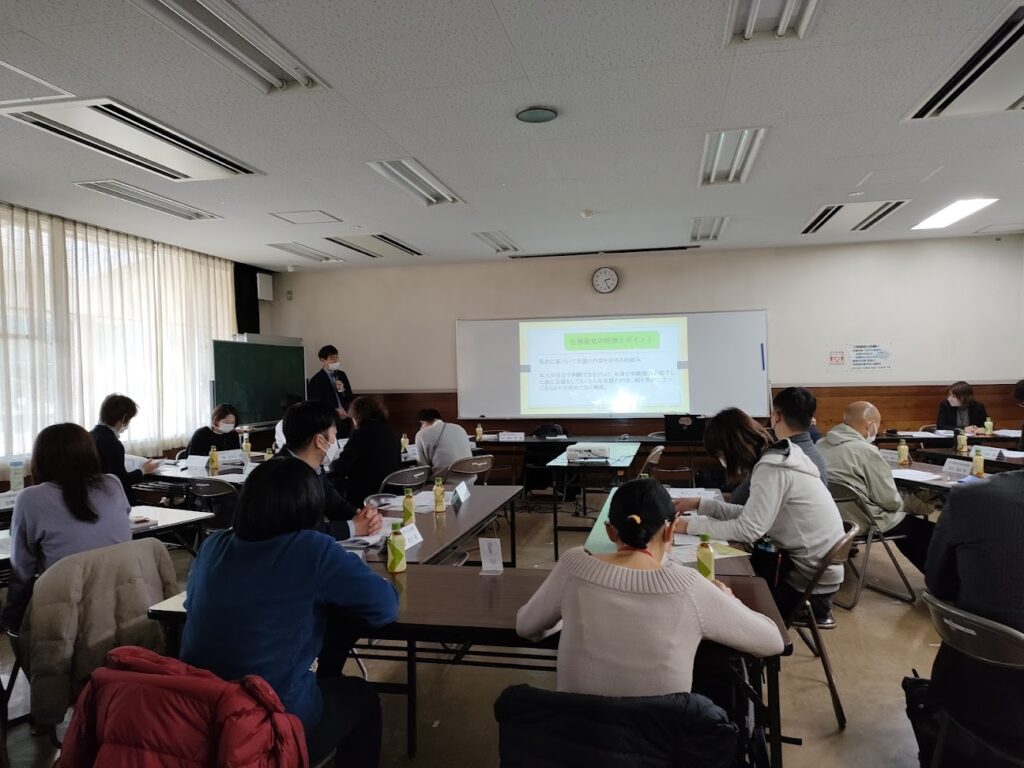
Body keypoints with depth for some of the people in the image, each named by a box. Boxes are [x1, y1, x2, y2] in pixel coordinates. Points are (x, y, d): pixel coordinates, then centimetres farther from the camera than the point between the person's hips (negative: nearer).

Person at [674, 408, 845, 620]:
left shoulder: (771, 470, -24)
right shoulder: (776, 459, 5)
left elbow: (748, 529, -27)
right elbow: (750, 515, 9)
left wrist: (690, 526, -19)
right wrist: (700, 504, 6)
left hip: (810, 581, -8)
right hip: (810, 565, 8)